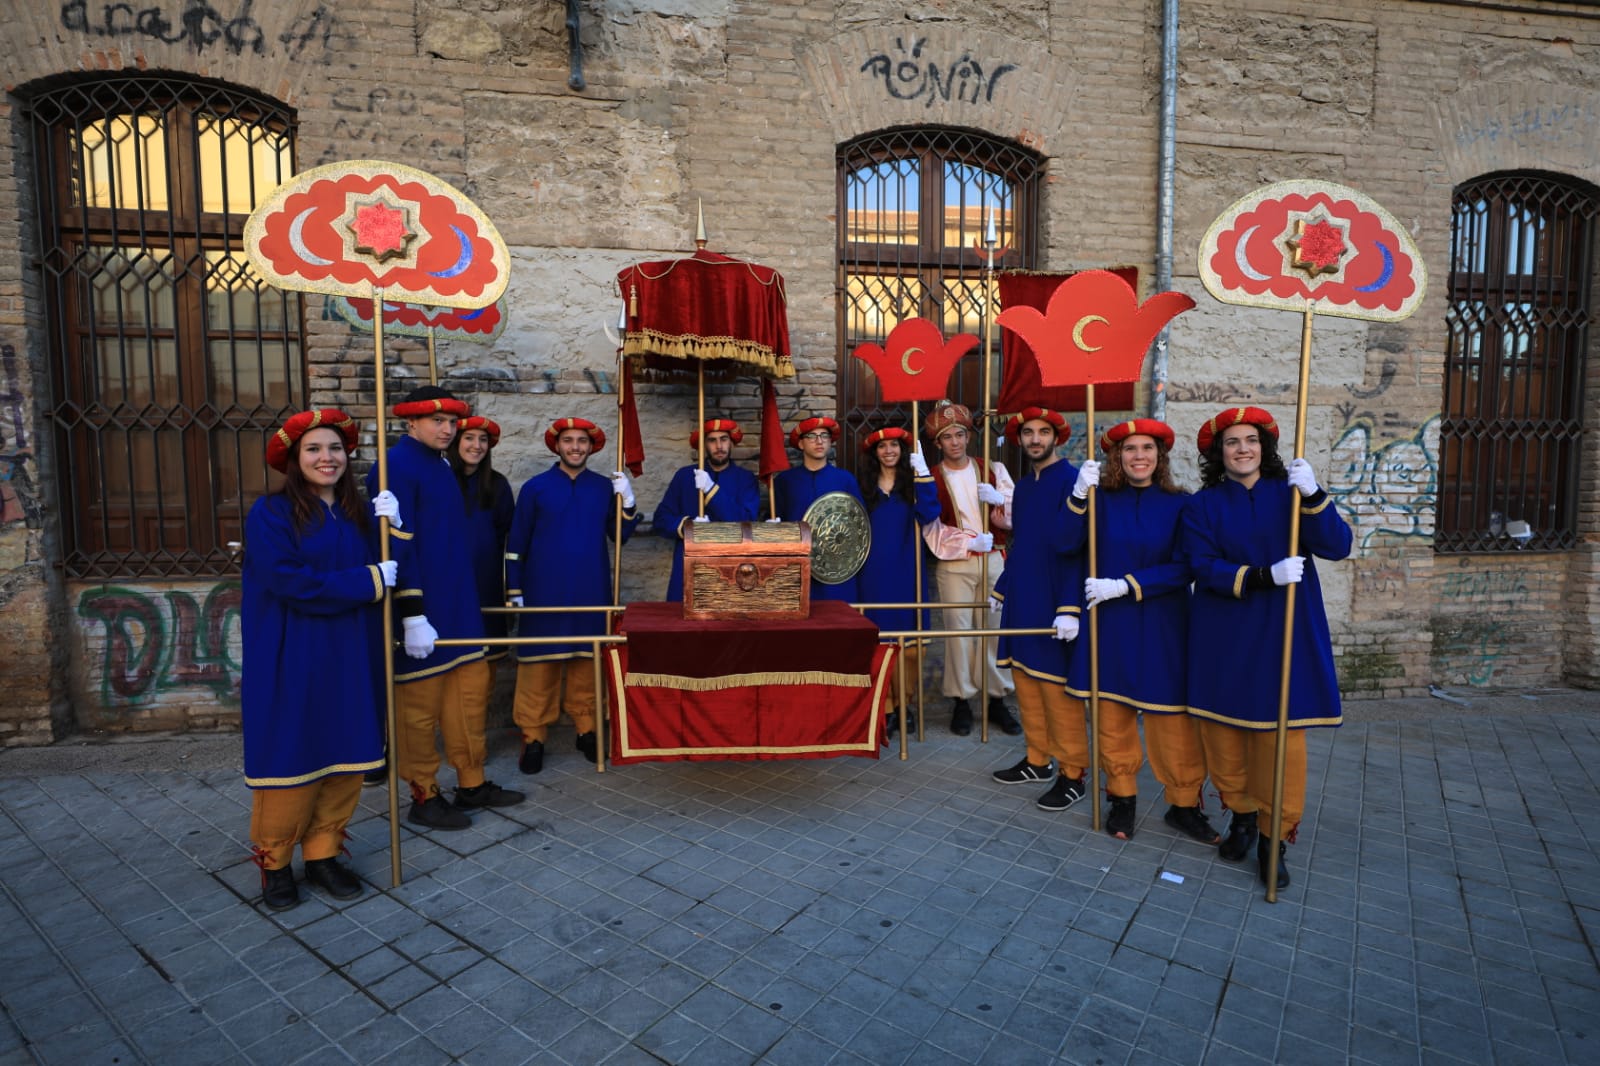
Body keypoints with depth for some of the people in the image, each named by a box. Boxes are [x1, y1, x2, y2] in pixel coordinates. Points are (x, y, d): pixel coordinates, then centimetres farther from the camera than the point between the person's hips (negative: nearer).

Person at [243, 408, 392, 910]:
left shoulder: (358, 513, 9)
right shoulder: (270, 512, -7)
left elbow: (388, 571, 4)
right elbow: (288, 581, -19)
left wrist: (390, 526, -11)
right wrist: (365, 582, -15)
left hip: (350, 661, 5)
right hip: (290, 660, -5)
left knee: (346, 758, 9)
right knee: (290, 759, 4)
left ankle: (323, 854, 25)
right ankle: (275, 863, 24)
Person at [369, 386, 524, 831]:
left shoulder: (441, 464, 14)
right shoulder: (396, 466, -14)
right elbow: (396, 544, -20)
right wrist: (412, 615, -23)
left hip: (458, 603, 9)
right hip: (422, 610, -9)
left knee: (472, 687, 14)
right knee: (420, 705, 4)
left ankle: (472, 784, 27)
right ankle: (424, 797, 19)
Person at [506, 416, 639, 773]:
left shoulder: (606, 487, 7)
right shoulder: (535, 487, 2)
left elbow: (620, 536, 6)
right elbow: (516, 543, 4)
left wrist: (627, 500, -8)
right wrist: (515, 590, 0)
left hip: (591, 593, 2)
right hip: (544, 593, -1)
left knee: (587, 661, 8)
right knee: (540, 665, 1)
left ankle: (586, 729, 21)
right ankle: (533, 738, 11)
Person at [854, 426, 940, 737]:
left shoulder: (912, 481, 5)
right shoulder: (864, 484, 8)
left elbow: (927, 515, -13)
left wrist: (923, 475, -19)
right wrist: (856, 568, 6)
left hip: (906, 571, 0)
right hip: (874, 574, 1)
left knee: (910, 645, -2)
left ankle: (901, 706, 15)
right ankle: (893, 706, 11)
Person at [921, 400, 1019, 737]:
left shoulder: (993, 470, 9)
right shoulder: (931, 478, 4)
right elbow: (932, 529, -4)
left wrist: (999, 499, -15)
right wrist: (970, 541, -14)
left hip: (993, 560, 2)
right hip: (953, 564, -1)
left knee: (994, 627, 3)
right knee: (959, 630, -1)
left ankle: (996, 699, 14)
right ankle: (961, 701, 9)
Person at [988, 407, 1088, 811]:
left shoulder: (1071, 480, -10)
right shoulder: (1023, 486, 13)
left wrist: (1070, 607, -21)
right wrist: (1001, 589, 21)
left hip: (1053, 605, -7)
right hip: (1021, 601, 8)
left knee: (1057, 687, 0)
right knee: (1025, 682, 13)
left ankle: (1072, 774, 13)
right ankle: (1036, 760, 27)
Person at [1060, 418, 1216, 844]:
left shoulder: (1179, 504, -2)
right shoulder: (1102, 500, 1)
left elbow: (1184, 569, -7)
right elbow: (1067, 543, -11)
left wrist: (1125, 586, -16)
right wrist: (1079, 495, -23)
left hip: (1162, 628, -1)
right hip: (1108, 624, 1)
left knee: (1172, 719, 2)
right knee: (1111, 714, 9)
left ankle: (1184, 804, 21)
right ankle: (1122, 797, 25)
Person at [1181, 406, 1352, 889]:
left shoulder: (1289, 493, 3)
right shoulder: (1203, 504, 2)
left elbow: (1337, 546, -8)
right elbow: (1204, 566, -9)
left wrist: (1312, 497, -23)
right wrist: (1264, 576, -23)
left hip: (1283, 633, 0)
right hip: (1223, 637, 1)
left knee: (1281, 735, -1)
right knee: (1224, 731, 7)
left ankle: (1274, 836, 14)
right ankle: (1241, 814, 28)